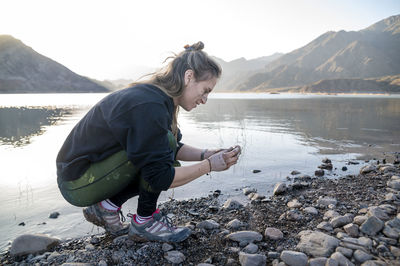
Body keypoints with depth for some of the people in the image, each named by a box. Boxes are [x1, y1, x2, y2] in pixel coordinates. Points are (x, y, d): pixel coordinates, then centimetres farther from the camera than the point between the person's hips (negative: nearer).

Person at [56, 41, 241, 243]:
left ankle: (108, 205, 9)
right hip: (76, 183, -9)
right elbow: (161, 178, -25)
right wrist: (209, 165, -17)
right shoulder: (149, 106, -28)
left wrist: (205, 154, -2)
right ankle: (144, 222, -6)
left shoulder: (155, 96, 2)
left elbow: (172, 149, 12)